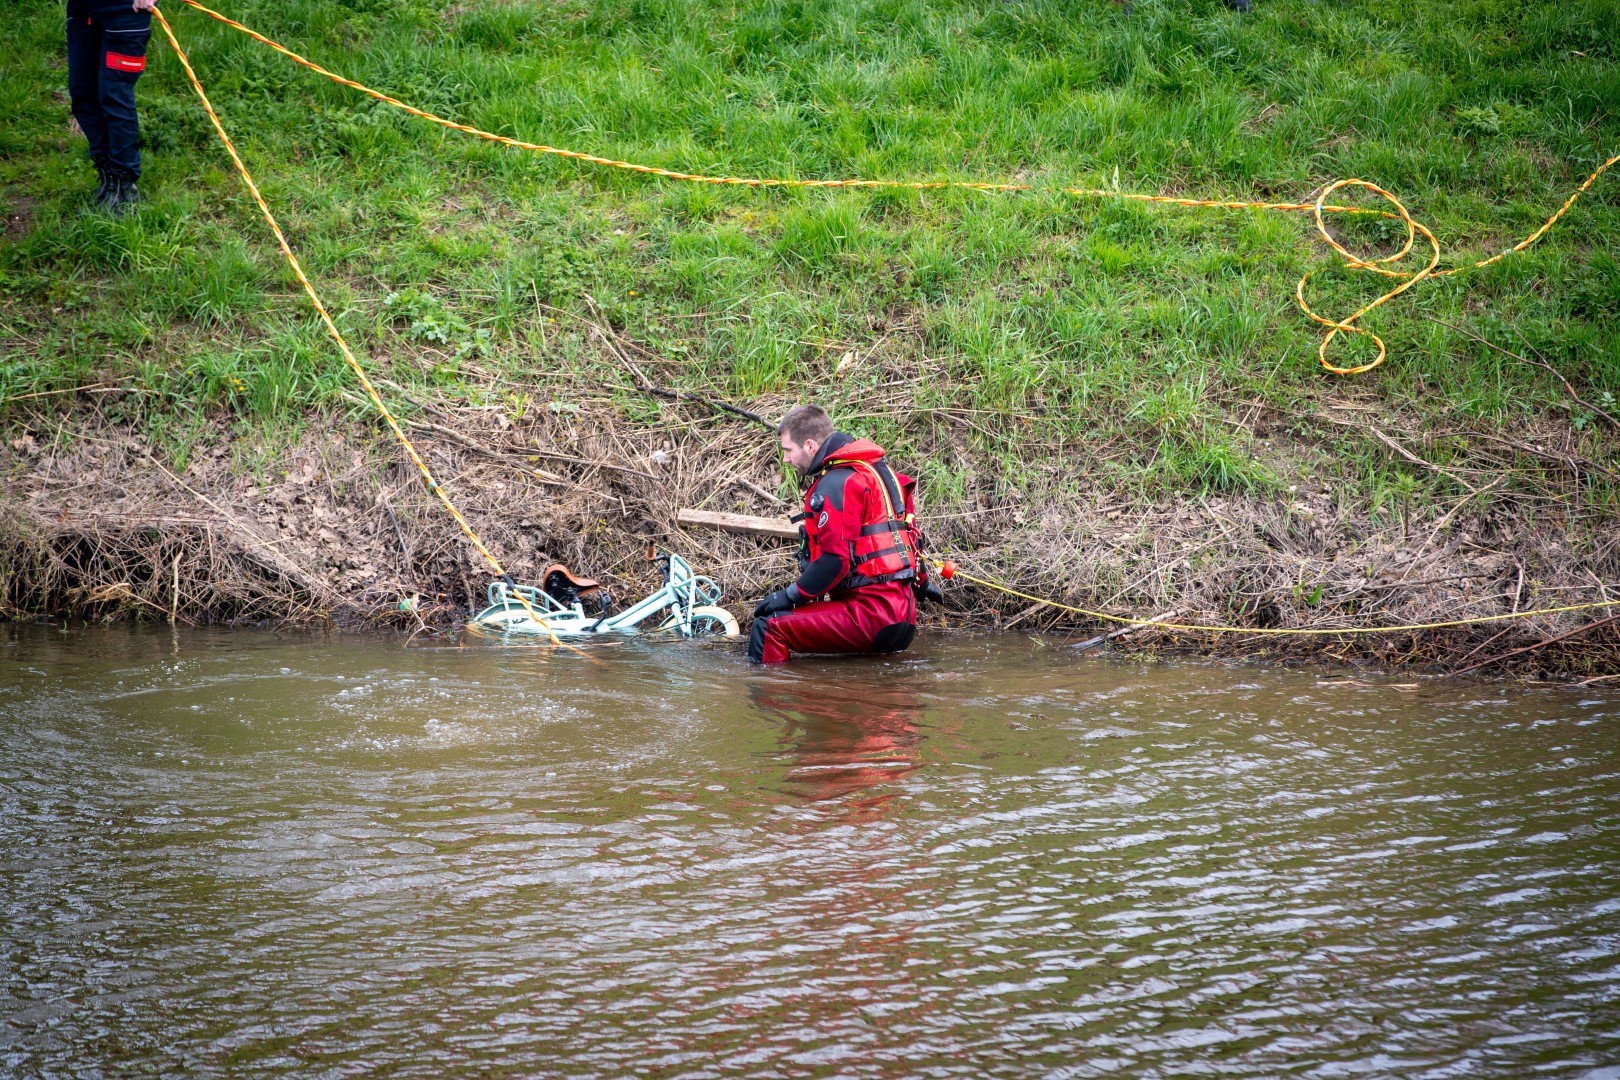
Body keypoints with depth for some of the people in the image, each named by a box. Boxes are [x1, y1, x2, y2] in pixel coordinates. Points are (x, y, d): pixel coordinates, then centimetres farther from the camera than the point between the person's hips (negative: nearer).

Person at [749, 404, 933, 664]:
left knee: (770, 627, -17)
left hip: (871, 613, -11)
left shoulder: (837, 484, -13)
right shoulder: (874, 470, 17)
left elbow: (835, 560, -20)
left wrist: (790, 595, -11)